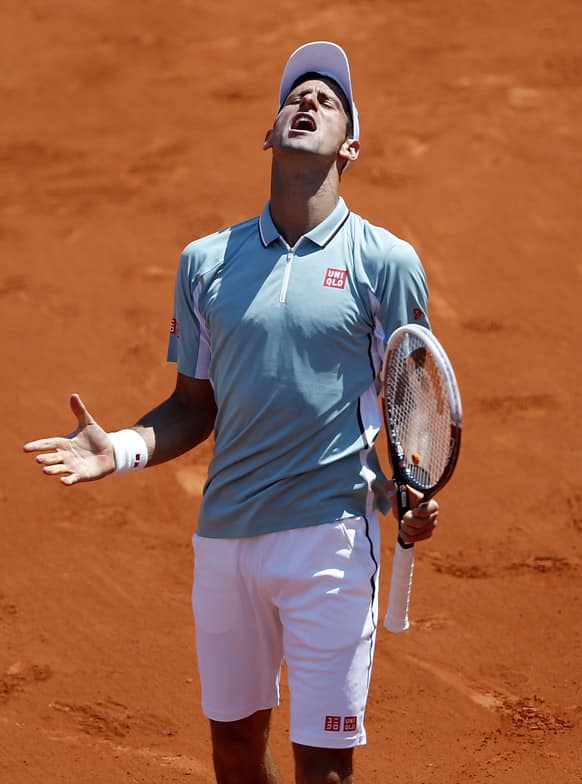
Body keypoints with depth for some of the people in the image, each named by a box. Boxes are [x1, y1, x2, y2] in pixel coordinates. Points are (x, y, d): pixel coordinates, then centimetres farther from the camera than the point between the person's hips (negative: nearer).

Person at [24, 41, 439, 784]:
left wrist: (411, 495, -16)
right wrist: (120, 449, -6)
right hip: (224, 535, 4)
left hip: (330, 535, -3)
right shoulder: (206, 261, 9)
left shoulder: (386, 261, 0)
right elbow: (195, 408, 13)